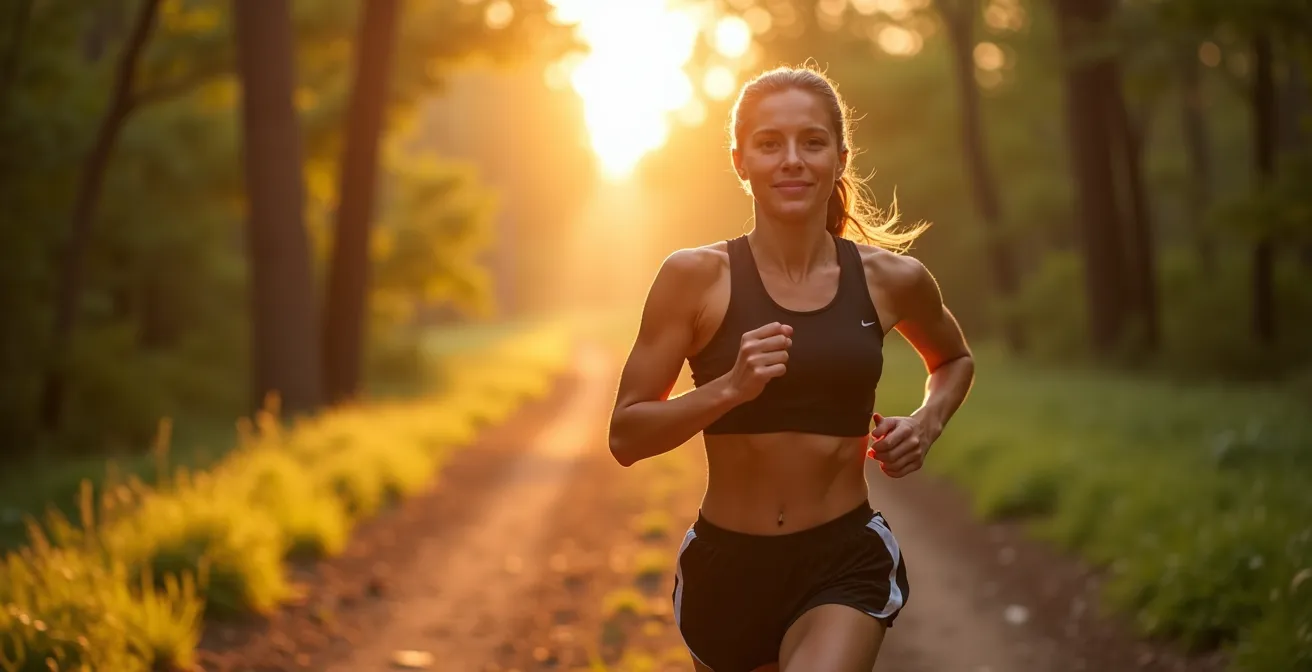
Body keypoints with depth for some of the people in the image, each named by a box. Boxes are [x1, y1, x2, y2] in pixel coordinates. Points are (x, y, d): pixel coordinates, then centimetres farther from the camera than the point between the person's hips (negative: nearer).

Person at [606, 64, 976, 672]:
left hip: (846, 563, 0)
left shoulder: (891, 280, -1)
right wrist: (730, 388, -23)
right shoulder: (697, 277, -7)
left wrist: (927, 423, 2)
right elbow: (626, 436, -8)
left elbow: (954, 360, 22)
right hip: (725, 565, 1)